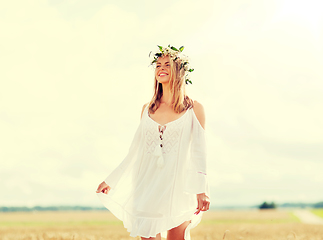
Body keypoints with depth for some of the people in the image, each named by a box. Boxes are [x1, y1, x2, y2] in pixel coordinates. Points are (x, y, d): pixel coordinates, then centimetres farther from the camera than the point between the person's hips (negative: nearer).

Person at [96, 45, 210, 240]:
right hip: (148, 186, 3)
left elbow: (199, 152, 0)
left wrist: (201, 190, -8)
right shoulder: (147, 109, 13)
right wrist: (111, 182, 16)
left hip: (177, 186, -3)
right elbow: (136, 152, 16)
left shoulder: (194, 109, 3)